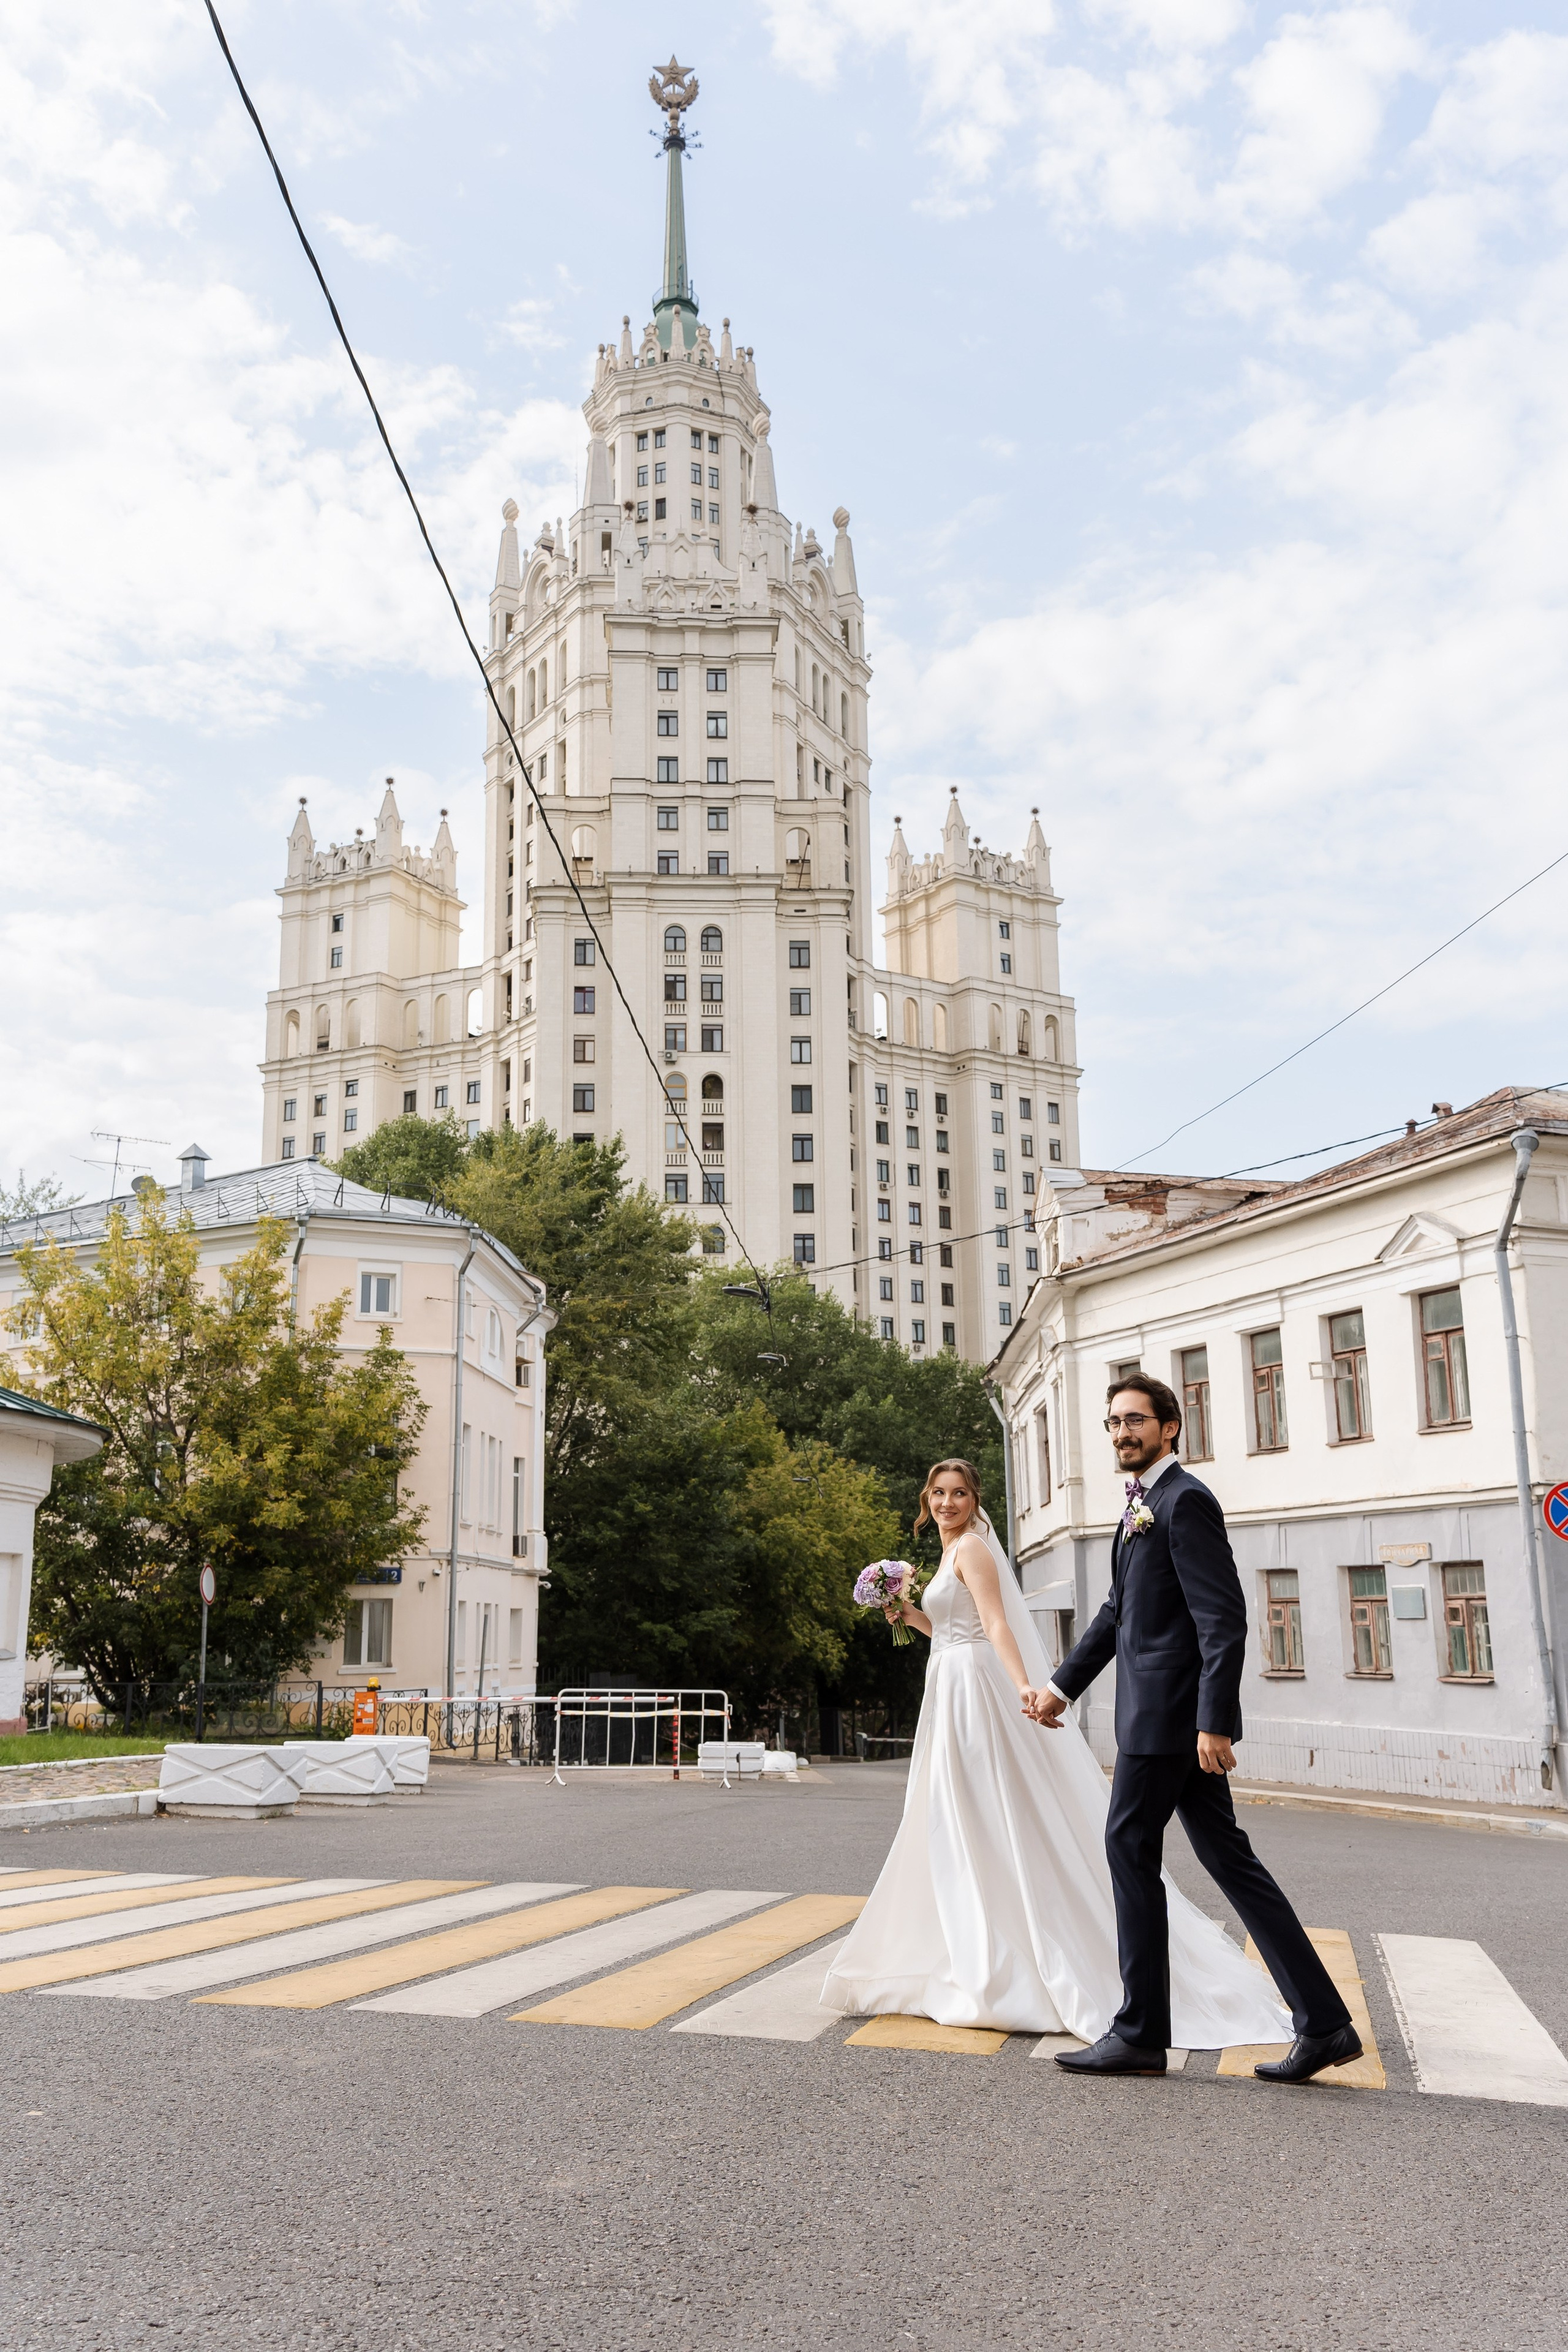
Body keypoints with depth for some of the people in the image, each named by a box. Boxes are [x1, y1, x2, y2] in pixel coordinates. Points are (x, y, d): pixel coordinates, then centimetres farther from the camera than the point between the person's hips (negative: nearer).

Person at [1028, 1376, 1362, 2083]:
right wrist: (1062, 1686, 22)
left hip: (1169, 1710, -10)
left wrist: (1215, 1722, -22)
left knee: (1130, 1847, -2)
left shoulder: (1185, 1501, -13)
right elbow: (1118, 1612, 24)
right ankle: (1323, 2023, 12)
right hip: (1163, 1713, 10)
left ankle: (1140, 2033, 9)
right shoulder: (1142, 1506, 17)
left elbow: (1224, 1619, -19)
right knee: (1226, 1857, 9)